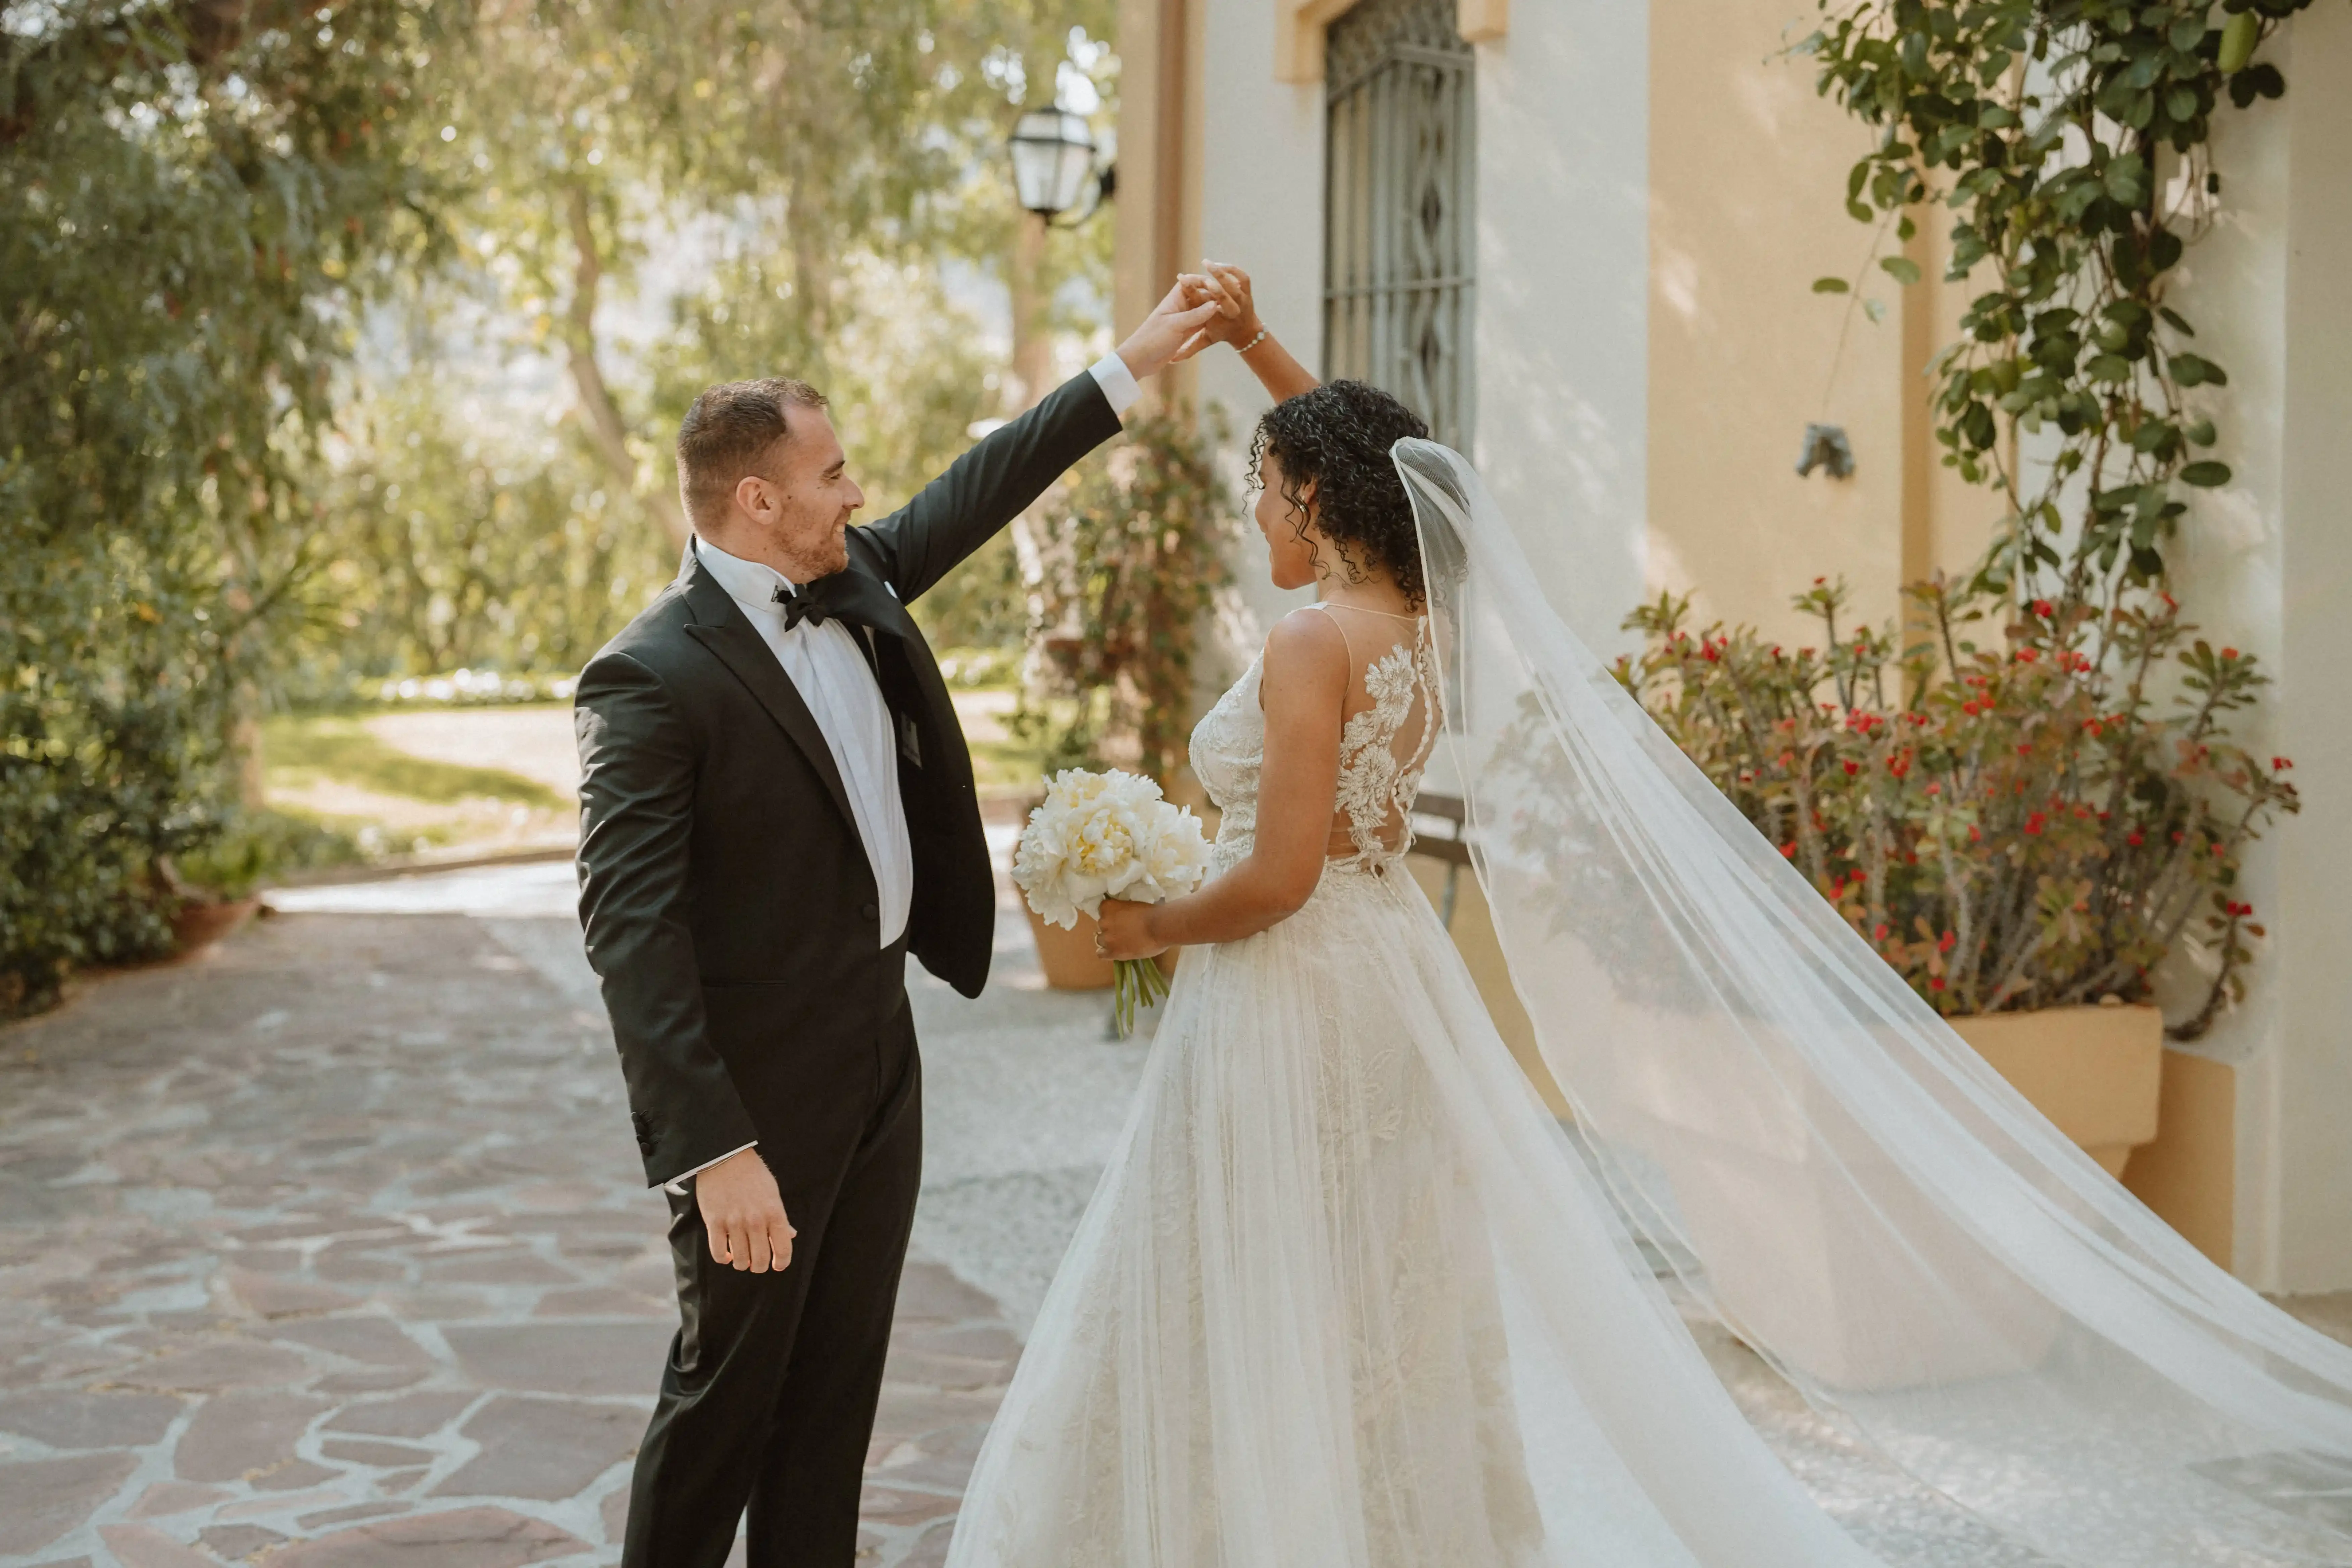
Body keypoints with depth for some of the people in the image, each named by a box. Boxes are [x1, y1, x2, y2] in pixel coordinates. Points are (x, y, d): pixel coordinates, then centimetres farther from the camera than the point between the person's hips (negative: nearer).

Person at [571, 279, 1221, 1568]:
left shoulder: (853, 582, 4)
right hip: (759, 1091, -8)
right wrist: (713, 1153, -28)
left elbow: (976, 491, 21)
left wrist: (1128, 369, 24)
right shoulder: (651, 679, -20)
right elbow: (629, 931, -24)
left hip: (881, 1053, 8)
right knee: (729, 1390, 7)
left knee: (839, 1387, 15)